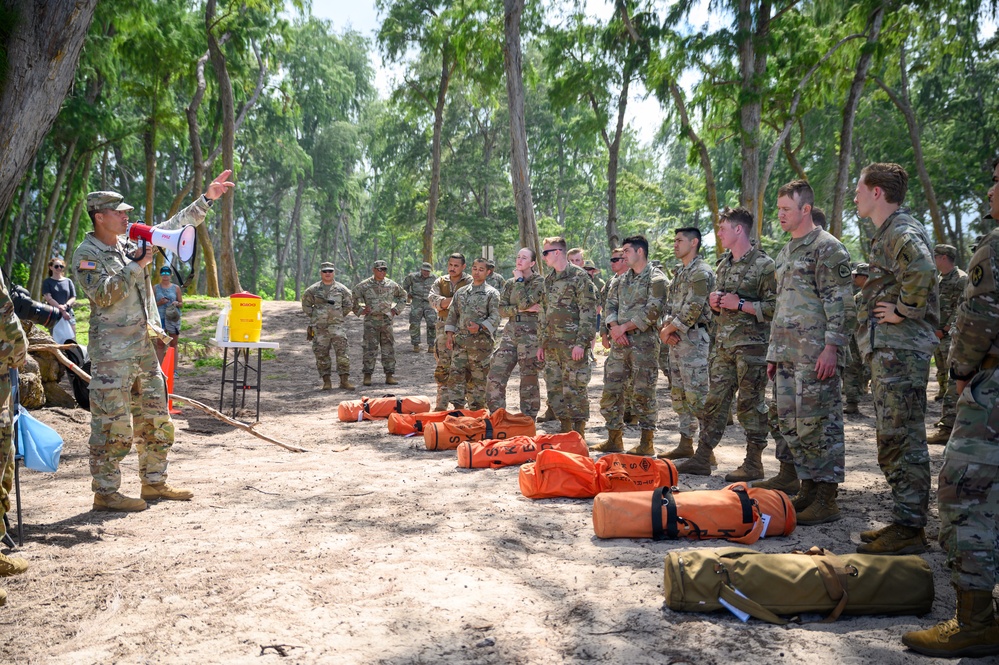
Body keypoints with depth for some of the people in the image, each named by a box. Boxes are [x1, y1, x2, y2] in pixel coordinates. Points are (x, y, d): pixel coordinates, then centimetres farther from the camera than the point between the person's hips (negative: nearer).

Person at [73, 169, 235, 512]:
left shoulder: (132, 244, 13)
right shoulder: (86, 254, -6)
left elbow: (175, 225, 15)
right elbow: (103, 294, -18)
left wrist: (207, 197, 10)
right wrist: (135, 265, -19)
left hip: (146, 348, 8)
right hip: (112, 354, -7)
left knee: (156, 422, 12)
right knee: (113, 426, -4)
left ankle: (154, 483, 23)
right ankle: (105, 492, 6)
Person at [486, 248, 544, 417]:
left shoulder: (539, 282, -3)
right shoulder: (509, 283, 14)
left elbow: (524, 302, -17)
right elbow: (502, 309, 5)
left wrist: (519, 280, -6)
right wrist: (522, 309, -10)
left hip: (530, 334, -5)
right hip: (510, 332, 5)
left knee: (529, 378, 1)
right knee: (495, 374, -1)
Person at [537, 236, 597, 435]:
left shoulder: (579, 276, -7)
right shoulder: (549, 280, 17)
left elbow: (589, 312, -12)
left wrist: (581, 343, -18)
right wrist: (542, 343, 18)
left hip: (572, 343, -8)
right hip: (552, 344, 8)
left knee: (574, 388, -6)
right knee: (554, 388, 9)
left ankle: (579, 434, 3)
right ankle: (565, 431, 20)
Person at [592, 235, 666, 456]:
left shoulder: (656, 279, -6)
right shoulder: (623, 279, 17)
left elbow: (653, 311, -15)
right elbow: (610, 304, 15)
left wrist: (624, 327, -12)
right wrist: (614, 327, -5)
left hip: (643, 342, -7)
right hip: (620, 342, 7)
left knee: (643, 393, -3)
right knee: (611, 390, 7)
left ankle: (647, 444, 8)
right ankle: (614, 440, 18)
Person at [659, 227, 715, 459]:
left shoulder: (701, 272, -11)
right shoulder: (680, 272, 19)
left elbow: (692, 309, -18)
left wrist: (669, 329, -11)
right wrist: (664, 329, 1)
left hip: (693, 339, -10)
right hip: (676, 339, 10)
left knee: (696, 395, -10)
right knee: (679, 394, 13)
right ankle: (685, 443, 21)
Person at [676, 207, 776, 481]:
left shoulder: (764, 265, -8)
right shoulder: (723, 264, 17)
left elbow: (775, 307, -14)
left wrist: (741, 304, -16)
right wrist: (715, 303, 5)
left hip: (751, 345, -8)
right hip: (723, 343, 8)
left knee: (751, 404, -1)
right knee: (715, 400, 9)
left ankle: (753, 464, 9)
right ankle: (702, 458, 14)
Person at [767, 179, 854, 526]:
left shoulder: (827, 247, -6)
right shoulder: (784, 253, 21)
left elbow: (839, 302, -12)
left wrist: (831, 346, -20)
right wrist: (773, 352, 21)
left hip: (816, 356, -9)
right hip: (787, 355, 9)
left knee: (819, 424, -6)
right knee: (790, 424, 11)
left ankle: (826, 499, 2)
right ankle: (808, 488, 22)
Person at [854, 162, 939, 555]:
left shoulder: (902, 231, -12)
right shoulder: (887, 233, 20)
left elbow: (922, 269, -33)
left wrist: (902, 311, -23)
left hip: (901, 351, -11)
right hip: (888, 351, 11)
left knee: (902, 439, -7)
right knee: (894, 440, 14)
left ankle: (909, 529, -1)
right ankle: (904, 522, 22)